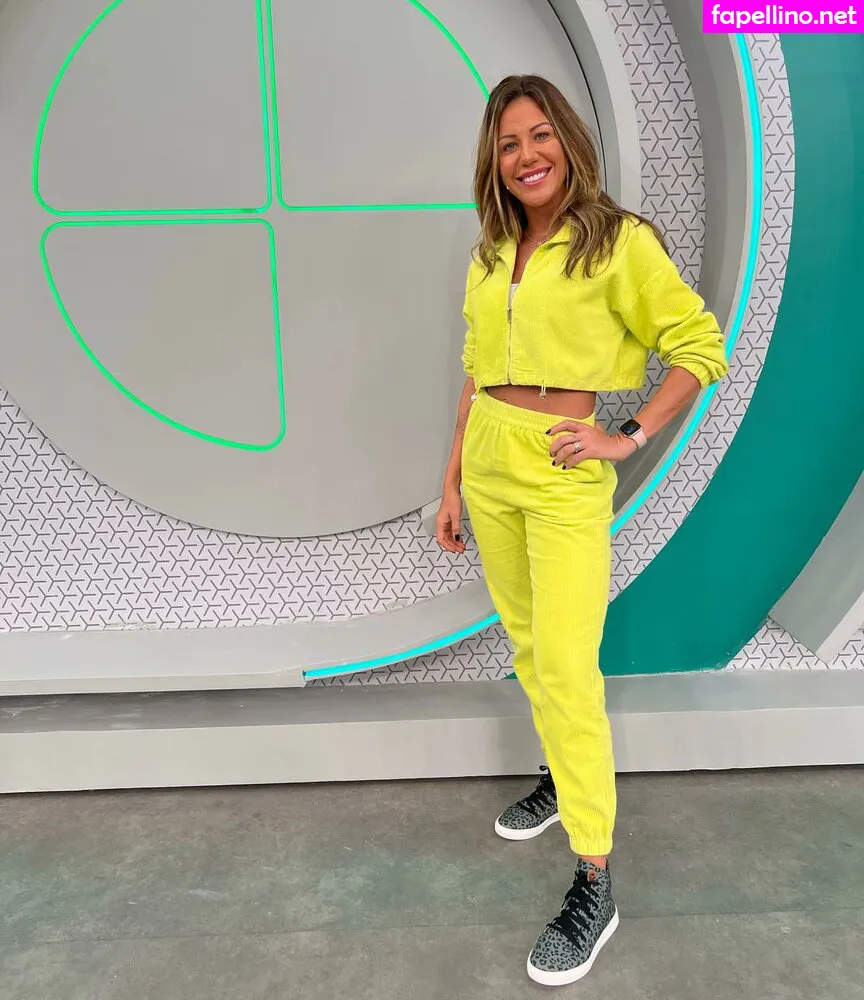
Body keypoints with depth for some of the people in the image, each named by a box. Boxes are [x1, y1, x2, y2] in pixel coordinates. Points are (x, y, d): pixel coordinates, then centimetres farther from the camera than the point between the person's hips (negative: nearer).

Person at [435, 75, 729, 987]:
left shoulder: (619, 242, -6)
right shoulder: (491, 255, 11)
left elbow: (701, 347, -4)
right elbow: (475, 377, 14)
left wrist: (628, 437, -13)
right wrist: (452, 484, 13)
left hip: (564, 479, -6)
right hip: (488, 468, 7)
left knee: (566, 666, -8)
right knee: (525, 641, 17)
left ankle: (595, 885, 6)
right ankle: (565, 775, 40)